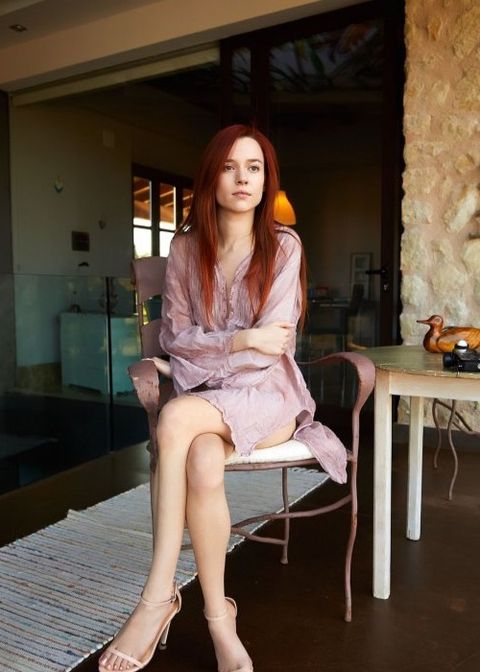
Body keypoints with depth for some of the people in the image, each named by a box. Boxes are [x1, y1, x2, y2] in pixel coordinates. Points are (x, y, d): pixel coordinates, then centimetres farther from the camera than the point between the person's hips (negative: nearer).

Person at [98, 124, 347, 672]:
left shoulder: (283, 247, -2)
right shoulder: (186, 246, 6)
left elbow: (271, 347, -9)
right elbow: (173, 335, 1)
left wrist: (199, 356, -10)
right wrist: (240, 341, -12)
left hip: (266, 392, -2)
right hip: (201, 395, 2)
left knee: (176, 418, -34)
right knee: (202, 465, -34)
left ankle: (159, 596, -22)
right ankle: (219, 621, -16)